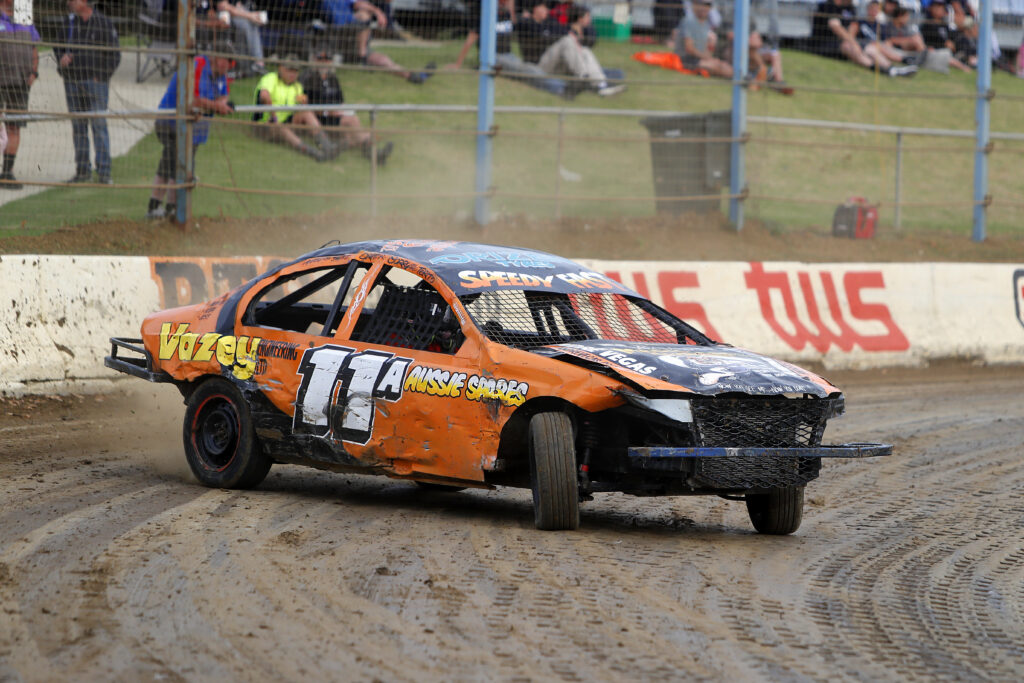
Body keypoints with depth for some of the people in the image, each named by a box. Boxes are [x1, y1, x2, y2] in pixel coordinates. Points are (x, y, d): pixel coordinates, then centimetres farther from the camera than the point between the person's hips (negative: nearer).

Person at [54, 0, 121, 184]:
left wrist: (100, 78, -9)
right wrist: (61, 58, -3)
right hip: (73, 83, 4)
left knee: (99, 126, -8)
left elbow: (114, 55, -2)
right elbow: (58, 46, 19)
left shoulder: (104, 24, -3)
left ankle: (103, 172, -8)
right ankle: (82, 171, 9)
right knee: (78, 127, 5)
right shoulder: (68, 22, 9)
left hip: (96, 83, -4)